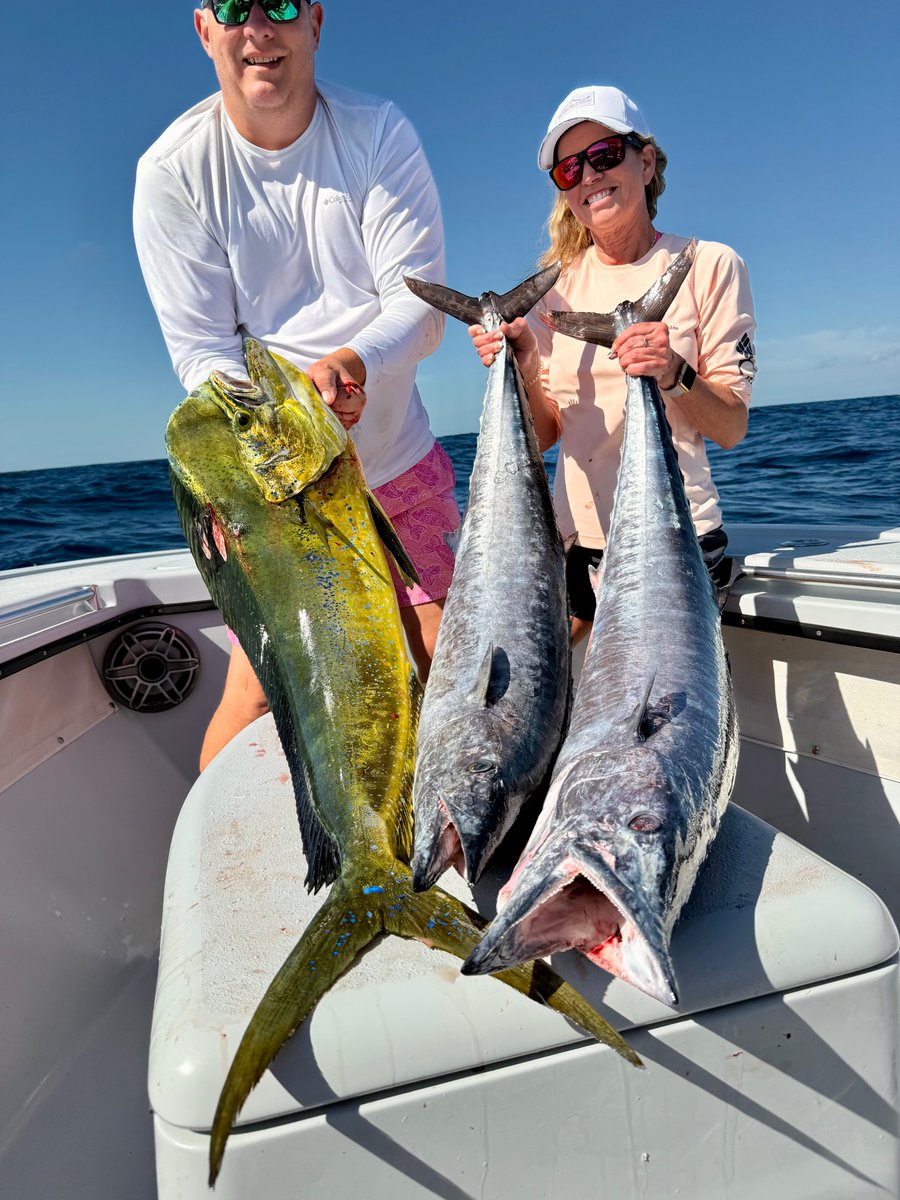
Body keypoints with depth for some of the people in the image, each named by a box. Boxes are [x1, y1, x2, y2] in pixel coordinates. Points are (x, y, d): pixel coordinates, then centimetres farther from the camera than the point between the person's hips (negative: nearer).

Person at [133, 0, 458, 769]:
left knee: (450, 664, 7)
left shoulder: (379, 134, -4)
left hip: (400, 459, 2)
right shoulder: (172, 170, -7)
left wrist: (351, 362, -33)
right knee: (258, 692, -6)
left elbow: (421, 301, -11)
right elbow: (201, 350, -10)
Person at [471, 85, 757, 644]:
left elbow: (732, 427, -5)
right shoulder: (557, 281, 7)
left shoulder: (709, 265, -1)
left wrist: (675, 374, -23)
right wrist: (524, 367, -14)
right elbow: (547, 434, 4)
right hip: (573, 537, 3)